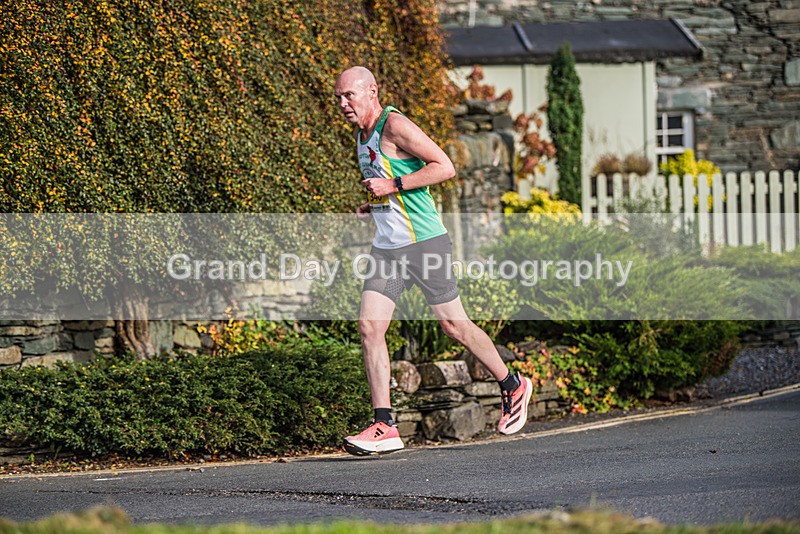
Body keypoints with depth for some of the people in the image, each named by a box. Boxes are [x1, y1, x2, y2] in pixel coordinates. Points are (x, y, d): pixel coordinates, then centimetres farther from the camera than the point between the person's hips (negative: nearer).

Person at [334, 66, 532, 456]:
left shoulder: (395, 126, -14)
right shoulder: (362, 134, 14)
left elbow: (444, 167, -19)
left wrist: (392, 186, -21)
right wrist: (374, 206, 11)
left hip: (423, 241, -8)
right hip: (387, 247, 8)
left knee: (454, 326, 3)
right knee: (369, 327, -7)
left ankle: (513, 388, 25)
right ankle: (384, 427, -8)